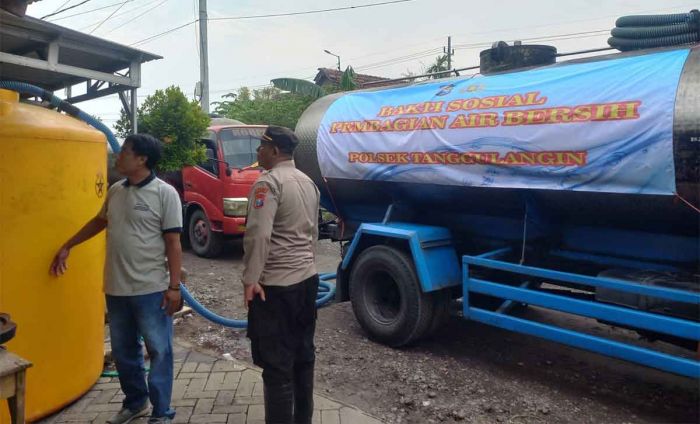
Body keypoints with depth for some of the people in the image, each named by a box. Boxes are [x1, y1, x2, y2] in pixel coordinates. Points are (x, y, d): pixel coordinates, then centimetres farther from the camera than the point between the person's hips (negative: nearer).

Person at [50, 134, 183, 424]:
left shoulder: (164, 193, -11)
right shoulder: (115, 191, 8)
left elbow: (173, 242, -13)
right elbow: (99, 221, 26)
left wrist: (174, 286, -15)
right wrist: (67, 246, 29)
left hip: (151, 289, -7)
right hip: (116, 289, 7)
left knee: (159, 351, 4)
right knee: (123, 351, 18)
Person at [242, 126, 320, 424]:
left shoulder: (268, 183, -15)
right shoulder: (308, 182, 12)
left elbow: (258, 235, -26)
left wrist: (250, 279, -20)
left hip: (276, 285, -9)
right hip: (307, 279, 9)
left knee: (277, 363, 1)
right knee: (303, 355, 17)